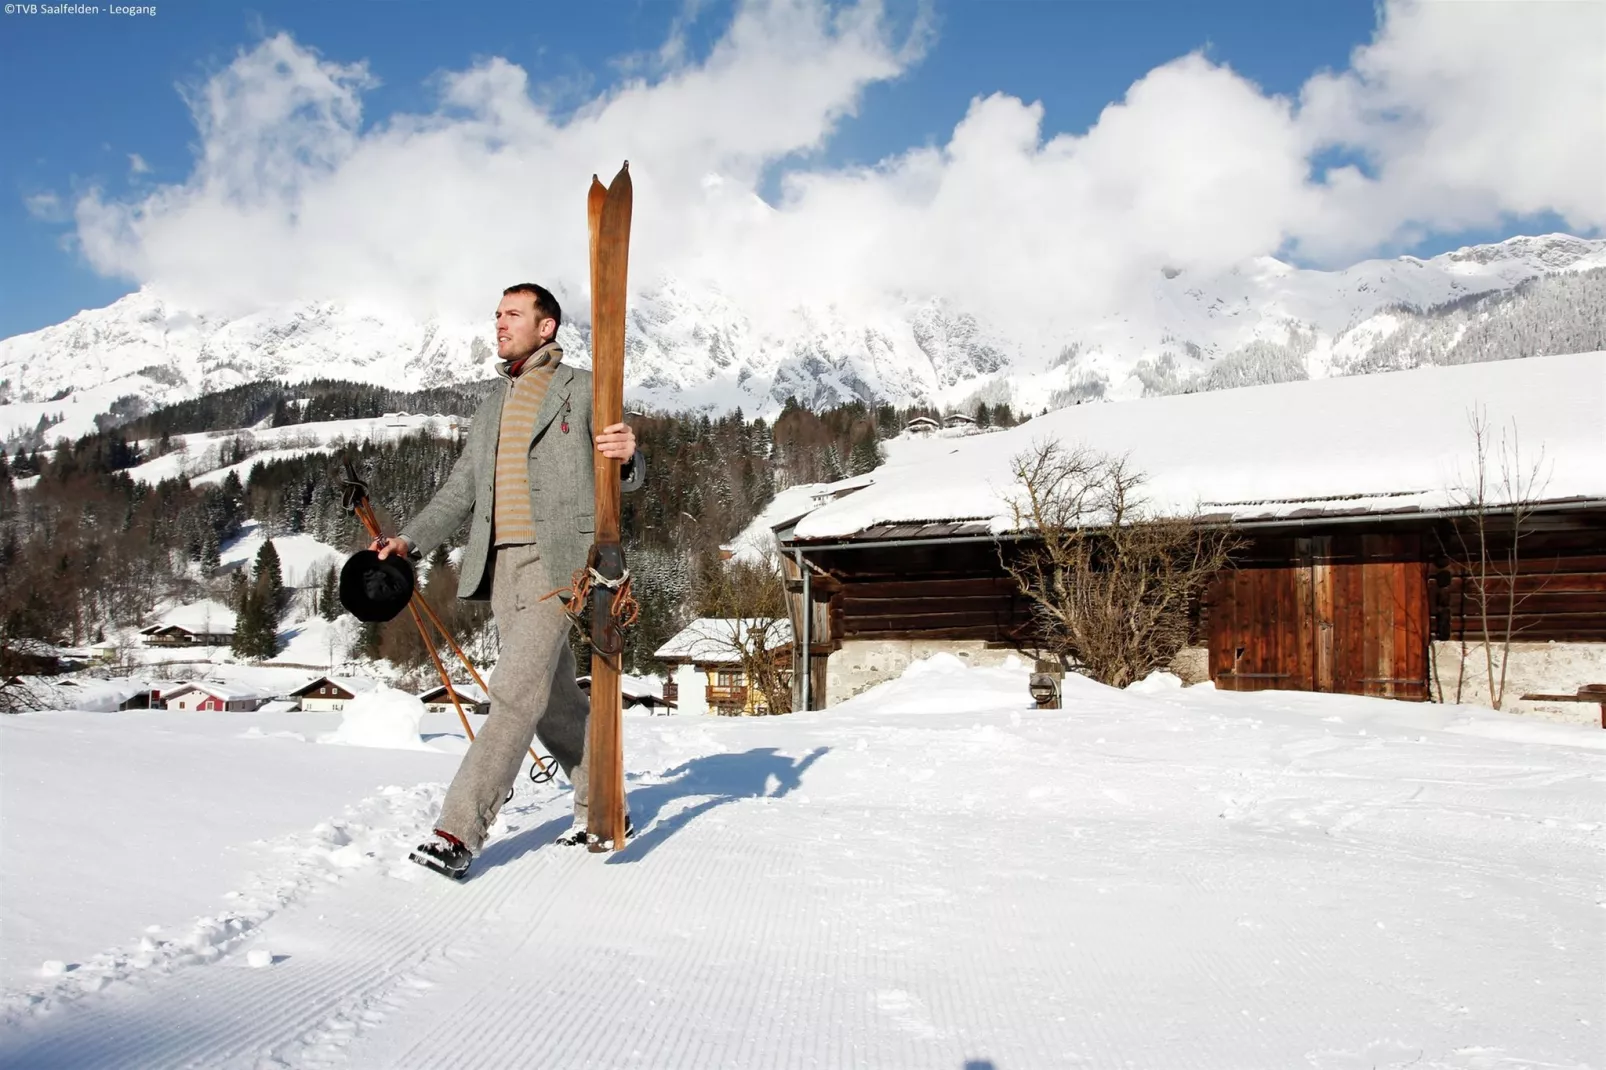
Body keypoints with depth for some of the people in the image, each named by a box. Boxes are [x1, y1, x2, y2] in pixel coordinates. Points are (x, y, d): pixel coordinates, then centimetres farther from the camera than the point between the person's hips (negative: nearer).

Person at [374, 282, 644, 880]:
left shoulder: (584, 389, 4)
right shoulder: (492, 405, 21)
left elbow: (626, 475, -1)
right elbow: (460, 489, 19)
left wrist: (629, 456, -25)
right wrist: (410, 541, 5)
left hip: (556, 560, -6)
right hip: (500, 564, 7)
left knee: (515, 693, -14)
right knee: (554, 696, 10)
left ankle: (458, 833, -13)